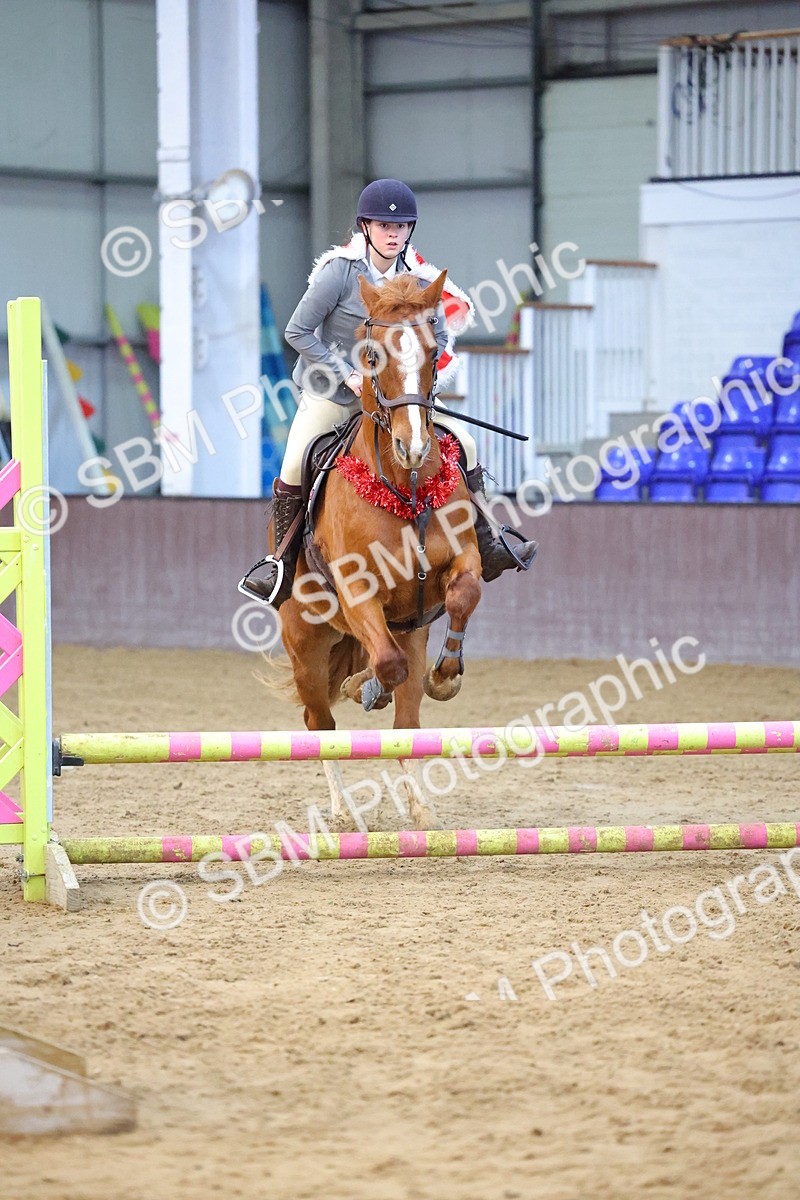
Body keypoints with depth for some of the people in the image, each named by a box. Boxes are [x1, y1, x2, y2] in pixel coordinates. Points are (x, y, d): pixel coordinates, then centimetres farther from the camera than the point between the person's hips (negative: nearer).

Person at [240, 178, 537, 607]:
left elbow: (439, 337, 6)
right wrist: (347, 375, -17)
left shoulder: (416, 278, -5)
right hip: (331, 391, -4)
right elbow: (297, 332, -15)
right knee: (293, 470, -13)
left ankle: (487, 546, 8)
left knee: (462, 443, -4)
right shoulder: (341, 271, -18)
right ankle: (281, 563, 10)